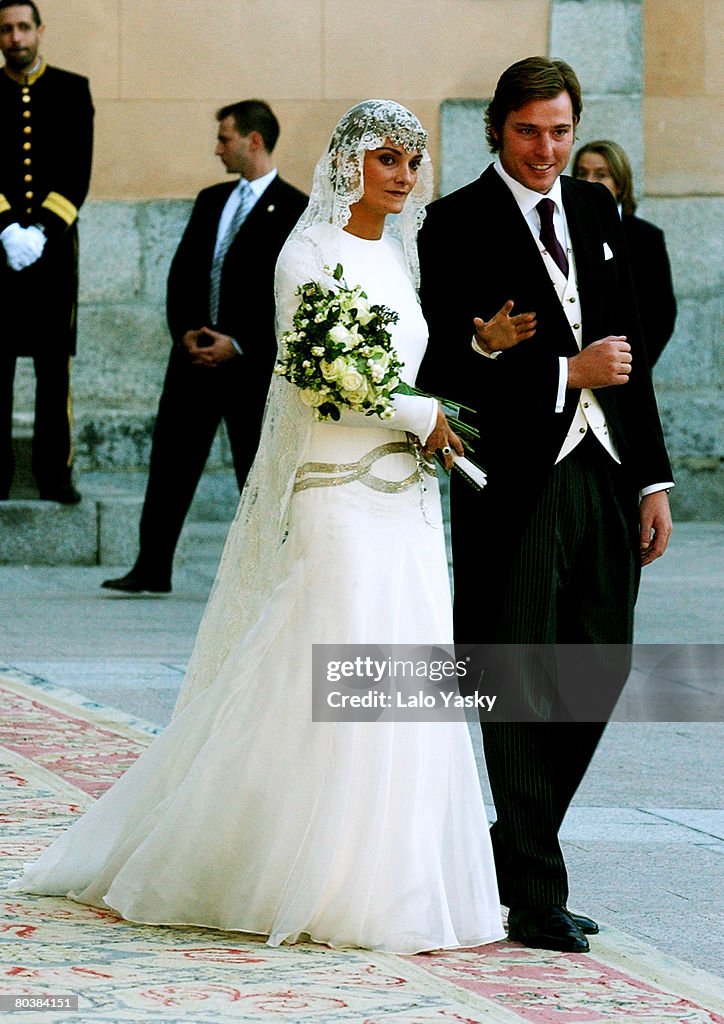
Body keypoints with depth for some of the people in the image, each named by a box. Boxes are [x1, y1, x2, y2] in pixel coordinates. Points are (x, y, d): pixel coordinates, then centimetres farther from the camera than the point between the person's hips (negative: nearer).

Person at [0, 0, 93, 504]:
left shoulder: (73, 89, 7)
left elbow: (79, 172, 1)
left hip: (54, 242, 1)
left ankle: (55, 473, 7)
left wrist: (41, 230, -10)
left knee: (55, 365, 2)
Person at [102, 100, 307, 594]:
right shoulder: (211, 201, 15)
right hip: (195, 351, 5)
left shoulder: (294, 210, -5)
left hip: (254, 361, -5)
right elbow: (183, 273, 14)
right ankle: (153, 567, 5)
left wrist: (237, 345, -13)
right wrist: (185, 331, -3)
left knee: (258, 470, 1)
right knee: (171, 459, 2)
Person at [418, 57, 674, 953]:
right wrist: (566, 373, -14)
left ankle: (516, 848, 23)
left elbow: (627, 351, 16)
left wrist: (651, 477, 13)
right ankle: (535, 898, 2)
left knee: (599, 670, 8)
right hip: (517, 483, -6)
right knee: (522, 693, -2)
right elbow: (450, 366, -11)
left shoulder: (597, 211, 14)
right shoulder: (457, 224, -4)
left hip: (604, 474, 6)